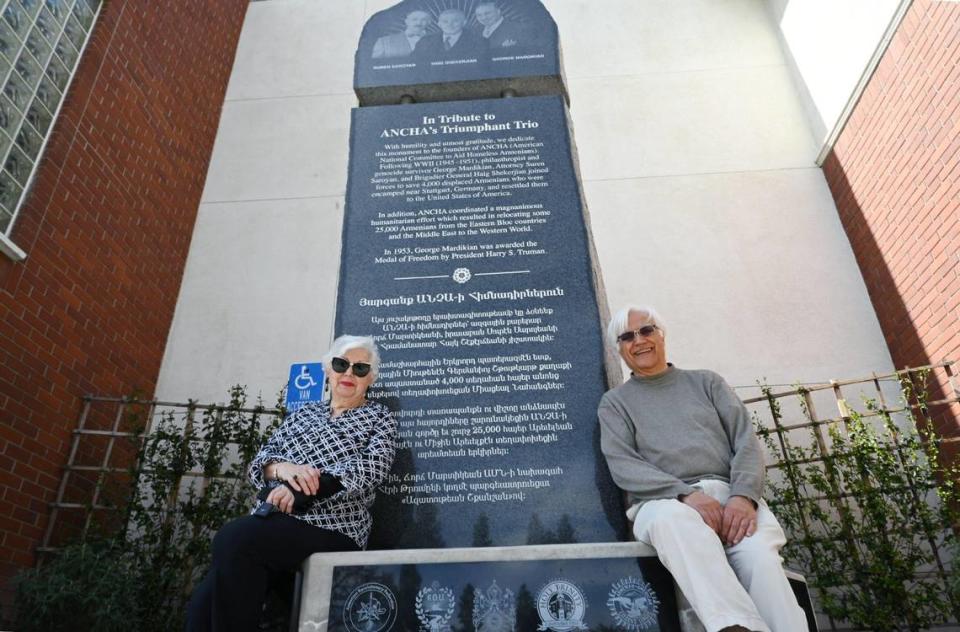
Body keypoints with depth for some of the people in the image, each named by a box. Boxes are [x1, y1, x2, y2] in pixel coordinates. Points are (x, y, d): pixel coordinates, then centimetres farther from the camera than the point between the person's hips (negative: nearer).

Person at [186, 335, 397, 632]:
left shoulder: (380, 418, 9)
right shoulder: (304, 412, 22)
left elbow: (368, 470, -8)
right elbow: (261, 460, 14)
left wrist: (301, 489, -21)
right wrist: (282, 467, -12)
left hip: (332, 528, -4)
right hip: (274, 519, 5)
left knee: (232, 539, -29)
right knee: (203, 604, -22)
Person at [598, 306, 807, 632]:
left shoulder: (706, 382, 23)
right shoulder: (615, 401, 17)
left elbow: (746, 441, 11)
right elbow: (622, 465, 0)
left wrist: (743, 495, -12)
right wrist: (686, 494, -17)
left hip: (729, 492, 3)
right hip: (663, 499, -2)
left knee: (759, 553, -33)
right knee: (674, 519, -40)